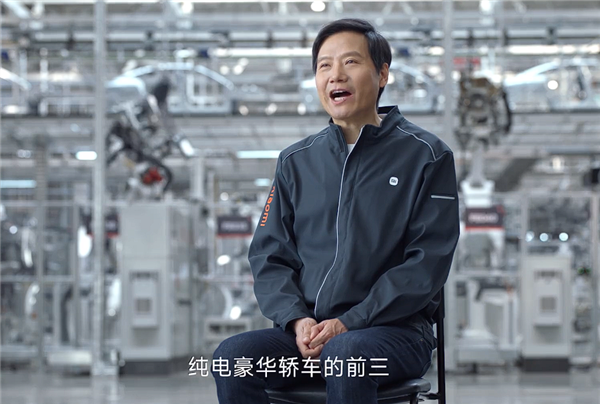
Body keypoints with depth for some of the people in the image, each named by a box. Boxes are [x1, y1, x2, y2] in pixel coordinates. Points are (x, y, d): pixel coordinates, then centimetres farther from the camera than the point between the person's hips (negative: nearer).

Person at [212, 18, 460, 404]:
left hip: (394, 329, -4)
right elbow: (268, 255, 13)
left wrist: (349, 323, -14)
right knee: (231, 357, -25)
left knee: (345, 355, -38)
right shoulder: (295, 161, 16)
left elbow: (427, 262, -5)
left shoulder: (426, 155, 3)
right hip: (305, 329, 4)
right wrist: (297, 320, -7)